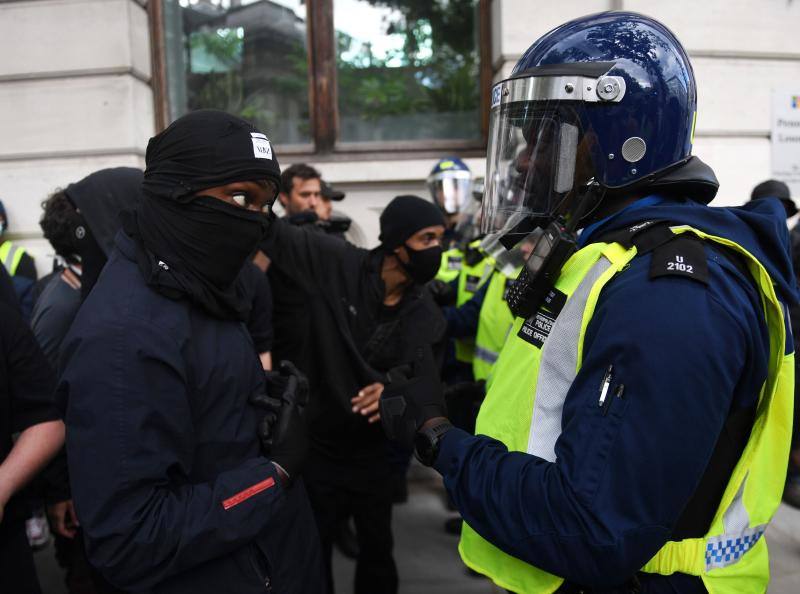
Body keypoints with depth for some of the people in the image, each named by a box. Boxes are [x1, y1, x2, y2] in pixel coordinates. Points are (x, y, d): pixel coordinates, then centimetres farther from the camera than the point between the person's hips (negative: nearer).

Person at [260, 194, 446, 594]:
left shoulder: (425, 314, -7)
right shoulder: (337, 264, -16)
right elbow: (270, 231, -16)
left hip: (376, 452, 3)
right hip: (318, 444, -2)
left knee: (377, 551, 21)